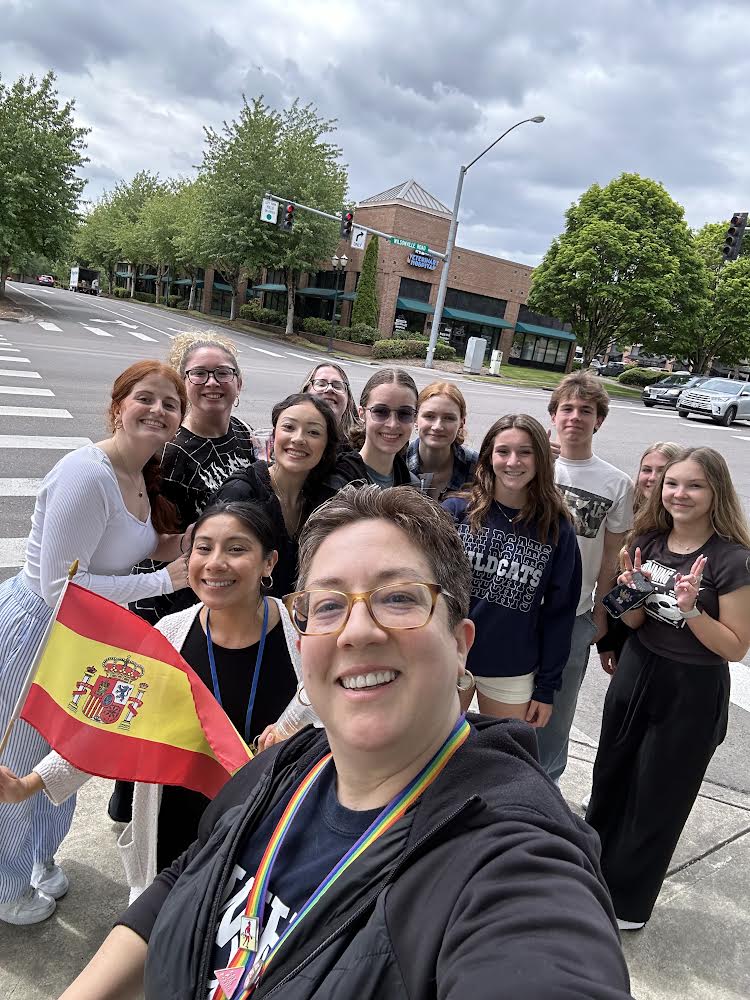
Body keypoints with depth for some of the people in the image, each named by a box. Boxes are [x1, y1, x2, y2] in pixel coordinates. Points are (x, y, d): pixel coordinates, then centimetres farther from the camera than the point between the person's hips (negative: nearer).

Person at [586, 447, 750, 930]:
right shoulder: (649, 540, -3)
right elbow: (634, 622, 3)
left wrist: (690, 609, -29)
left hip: (693, 693, -5)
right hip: (637, 672, 5)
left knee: (658, 798, 11)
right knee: (611, 777, 20)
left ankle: (629, 902, 34)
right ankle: (595, 871, 45)